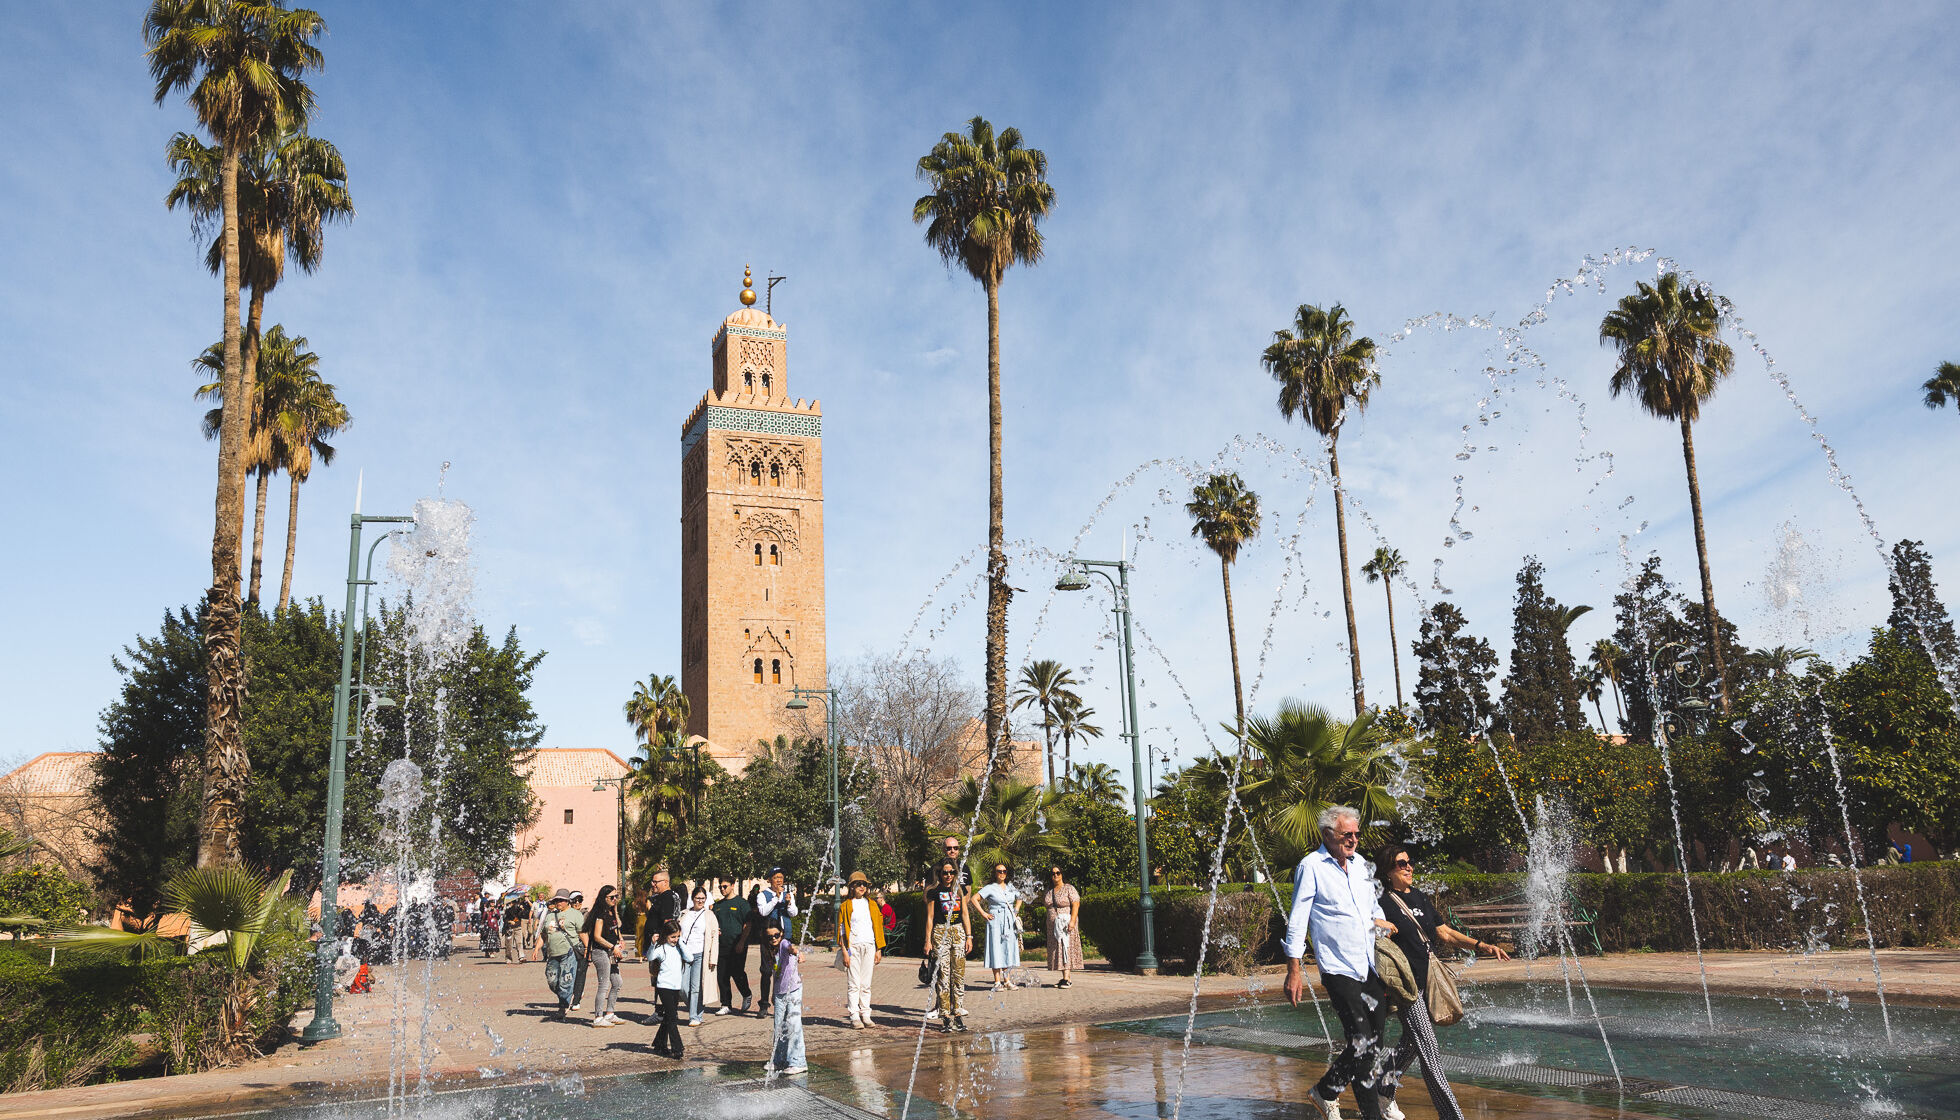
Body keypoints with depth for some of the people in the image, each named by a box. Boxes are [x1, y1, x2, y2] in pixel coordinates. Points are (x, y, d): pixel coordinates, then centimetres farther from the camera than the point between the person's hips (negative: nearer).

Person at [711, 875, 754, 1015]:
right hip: (722, 945, 5)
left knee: (737, 973, -7)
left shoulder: (741, 902, -1)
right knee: (722, 975, 3)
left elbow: (747, 924, -5)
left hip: (737, 946, -5)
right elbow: (714, 923, 23)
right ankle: (726, 1005, 11)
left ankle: (746, 996, 19)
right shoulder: (718, 904, 16)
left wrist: (741, 943, -12)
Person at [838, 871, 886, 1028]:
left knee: (866, 984, 5)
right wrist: (844, 951, -8)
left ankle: (865, 1015, 9)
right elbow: (842, 929, 1)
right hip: (853, 946, -3)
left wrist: (879, 950, 9)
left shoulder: (871, 904, 14)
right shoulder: (846, 905, 4)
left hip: (869, 946, 3)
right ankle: (854, 1017, -5)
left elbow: (878, 926, 15)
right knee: (853, 984, -6)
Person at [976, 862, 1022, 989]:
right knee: (996, 950, -6)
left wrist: (1016, 911, 14)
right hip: (996, 922, -5)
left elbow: (1019, 899, 29)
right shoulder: (990, 888, -3)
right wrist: (983, 913, -10)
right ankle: (997, 982, -3)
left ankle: (1006, 980, 13)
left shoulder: (1010, 886, 13)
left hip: (1010, 922, 5)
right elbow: (974, 899, -8)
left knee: (1008, 949, 6)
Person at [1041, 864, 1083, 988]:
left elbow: (1076, 905, -13)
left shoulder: (1069, 888, -4)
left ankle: (1066, 979, -15)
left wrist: (1072, 921, -21)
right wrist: (1042, 899, 7)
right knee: (1057, 949, 3)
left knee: (1066, 948, -11)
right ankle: (1064, 977, 8)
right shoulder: (1049, 890, 13)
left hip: (1066, 922, -6)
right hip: (1053, 925, 6)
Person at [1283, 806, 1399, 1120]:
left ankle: (1325, 1091, 21)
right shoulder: (1311, 866, -6)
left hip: (1371, 968, 7)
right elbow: (1297, 921, -6)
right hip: (1339, 970, -7)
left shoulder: (1360, 864, 13)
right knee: (1362, 1044, -13)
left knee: (1374, 1046, 6)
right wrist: (1294, 971, -9)